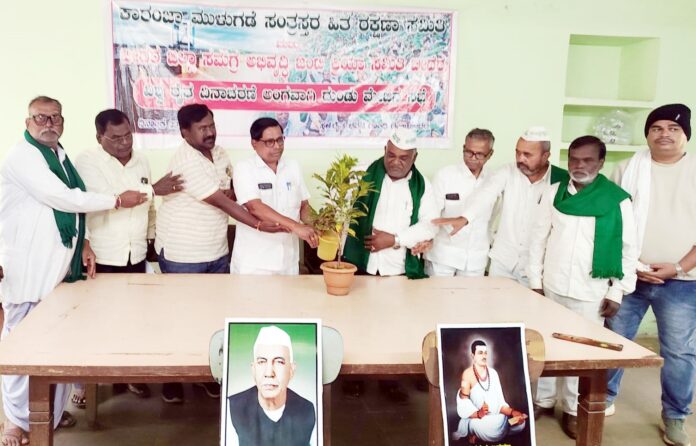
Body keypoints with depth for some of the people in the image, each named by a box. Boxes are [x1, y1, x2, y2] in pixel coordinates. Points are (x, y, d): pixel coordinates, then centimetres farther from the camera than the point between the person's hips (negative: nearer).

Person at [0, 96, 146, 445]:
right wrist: (118, 200, -14)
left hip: (60, 266, 8)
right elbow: (62, 198, -20)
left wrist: (82, 243, 8)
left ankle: (52, 411, 27)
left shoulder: (61, 157, 14)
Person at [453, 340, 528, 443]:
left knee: (520, 423, -12)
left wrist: (512, 412, -13)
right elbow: (464, 405, -15)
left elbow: (499, 402, 4)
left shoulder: (493, 373, 7)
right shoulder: (468, 374, -9)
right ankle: (474, 434, 1)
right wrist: (478, 414, -31)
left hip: (498, 417, 6)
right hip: (477, 419, -6)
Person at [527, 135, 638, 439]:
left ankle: (574, 409, 24)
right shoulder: (553, 193, -1)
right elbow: (538, 238, 3)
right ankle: (544, 400, 29)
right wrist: (535, 280, 2)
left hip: (592, 293, -2)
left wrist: (617, 292, -5)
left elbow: (629, 249, -4)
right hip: (552, 287, 2)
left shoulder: (618, 200, -8)